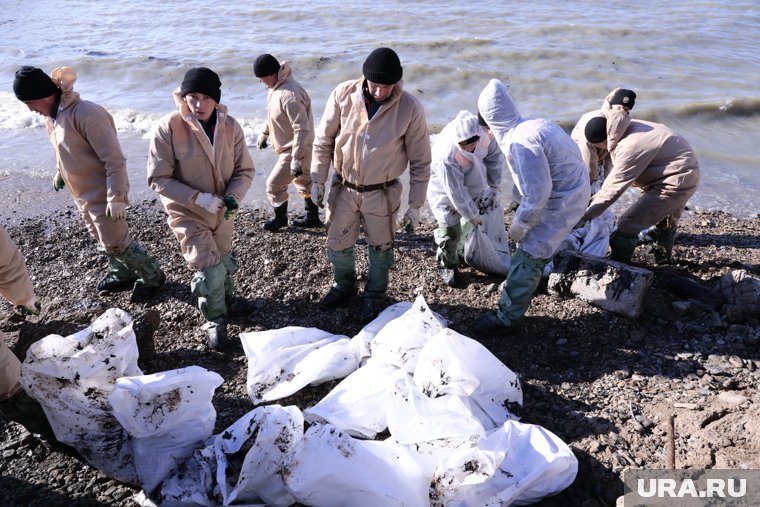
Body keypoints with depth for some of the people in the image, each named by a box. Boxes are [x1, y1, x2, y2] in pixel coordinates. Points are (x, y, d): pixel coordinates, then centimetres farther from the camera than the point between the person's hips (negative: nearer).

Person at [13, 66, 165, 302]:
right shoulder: (52, 115, 2)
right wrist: (60, 173, 26)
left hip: (102, 194, -9)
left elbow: (114, 159, -26)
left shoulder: (86, 114, -26)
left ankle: (153, 276, 18)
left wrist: (116, 197, -26)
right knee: (102, 240, 20)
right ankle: (122, 274, 39)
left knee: (115, 243, 0)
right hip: (82, 193, 9)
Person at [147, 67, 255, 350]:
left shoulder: (230, 127, -11)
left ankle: (225, 296, 55)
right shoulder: (168, 128, -20)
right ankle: (215, 322, 15)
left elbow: (245, 170, -4)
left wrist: (233, 196, -23)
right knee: (209, 271, -11)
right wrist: (198, 198, -27)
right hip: (188, 214, -3)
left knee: (223, 262, 23)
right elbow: (159, 179, -17)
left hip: (223, 213, 4)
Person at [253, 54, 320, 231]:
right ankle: (312, 217, 35)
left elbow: (302, 129, -31)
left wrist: (296, 159, -32)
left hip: (296, 150, -10)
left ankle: (280, 218, 21)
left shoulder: (290, 94, -29)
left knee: (274, 185, -1)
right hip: (290, 147, 10)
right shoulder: (276, 87, 2)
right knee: (304, 181, 20)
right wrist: (264, 133, 29)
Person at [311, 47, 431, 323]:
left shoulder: (410, 108, -17)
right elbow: (323, 140, -1)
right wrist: (317, 180, 0)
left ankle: (374, 294, 40)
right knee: (337, 244, 15)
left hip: (382, 193, -2)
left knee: (380, 247, 14)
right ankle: (344, 285, 44)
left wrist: (415, 205, -7)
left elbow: (420, 161, -9)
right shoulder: (343, 95, -14)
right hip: (344, 187, 2)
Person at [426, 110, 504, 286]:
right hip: (445, 189, -6)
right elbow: (456, 192, -31)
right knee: (450, 229, -10)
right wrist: (472, 215, -20)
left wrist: (494, 183, -3)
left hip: (474, 183, 6)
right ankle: (447, 265, 16)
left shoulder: (484, 129, -27)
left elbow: (494, 153, -5)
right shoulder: (446, 156, -41)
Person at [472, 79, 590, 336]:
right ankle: (524, 283, 49)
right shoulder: (532, 123, 2)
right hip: (574, 188, 9)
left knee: (528, 255, -5)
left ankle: (506, 319, 3)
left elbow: (536, 194, -26)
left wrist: (519, 223, -11)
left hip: (563, 201, -9)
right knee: (538, 242, 26)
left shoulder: (520, 143, -27)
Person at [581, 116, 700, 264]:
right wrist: (599, 195, 8)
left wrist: (587, 214, -17)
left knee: (628, 224, -12)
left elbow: (615, 187, -25)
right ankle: (663, 259, 53)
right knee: (665, 224, 31)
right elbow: (617, 171, 9)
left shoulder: (630, 148, -32)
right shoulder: (628, 128, -3)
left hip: (676, 182, -10)